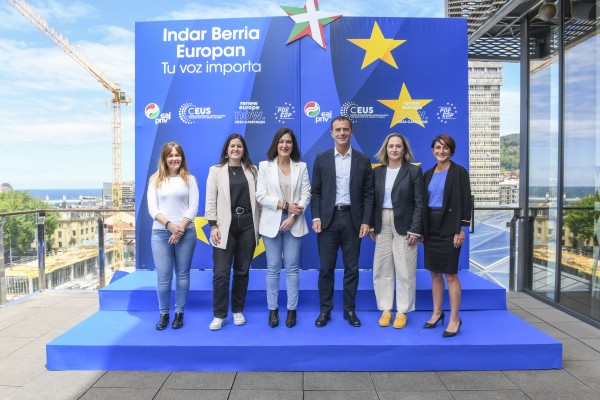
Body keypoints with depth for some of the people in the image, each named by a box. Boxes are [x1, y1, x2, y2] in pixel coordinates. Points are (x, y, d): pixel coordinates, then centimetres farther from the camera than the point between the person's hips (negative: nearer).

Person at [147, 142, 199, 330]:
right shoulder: (155, 179, 8)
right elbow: (152, 208, 1)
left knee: (182, 274, 6)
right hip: (160, 233, 0)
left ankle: (179, 313, 18)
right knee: (163, 277, 1)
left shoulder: (189, 179, 7)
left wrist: (181, 228, -11)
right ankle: (163, 313, 17)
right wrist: (170, 225, -13)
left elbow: (194, 207, 0)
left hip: (186, 232, 0)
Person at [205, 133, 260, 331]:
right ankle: (219, 315, 9)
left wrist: (258, 225, 3)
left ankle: (238, 310, 23)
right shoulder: (216, 171, 6)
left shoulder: (252, 170, 10)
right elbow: (210, 200, 1)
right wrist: (213, 226, -7)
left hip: (247, 225, 2)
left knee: (242, 270, 9)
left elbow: (257, 198, 7)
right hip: (225, 225, -2)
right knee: (221, 272, -4)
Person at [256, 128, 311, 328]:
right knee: (273, 268, 6)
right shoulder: (265, 166, 3)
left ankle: (292, 309, 16)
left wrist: (293, 217, -12)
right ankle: (273, 309, 17)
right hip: (272, 223, 0)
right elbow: (260, 196, -4)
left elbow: (306, 195, 0)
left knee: (292, 267, 5)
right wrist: (285, 205, -12)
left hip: (294, 223, 1)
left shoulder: (301, 167, 7)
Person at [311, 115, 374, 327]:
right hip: (327, 219, 0)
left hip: (352, 219, 1)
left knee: (351, 268, 8)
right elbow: (316, 192, 4)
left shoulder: (363, 160, 5)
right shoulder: (321, 159, 5)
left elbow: (368, 193, 3)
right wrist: (316, 217, -6)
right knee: (326, 268, 5)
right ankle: (325, 310, 19)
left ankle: (349, 310, 22)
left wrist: (366, 221, -5)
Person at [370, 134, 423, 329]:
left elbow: (419, 203, -6)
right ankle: (385, 309, 20)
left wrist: (415, 230, -12)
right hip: (382, 225, 4)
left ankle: (402, 311, 17)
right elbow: (373, 201, 9)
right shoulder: (377, 172, 8)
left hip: (404, 225, -3)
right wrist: (372, 226, 2)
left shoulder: (414, 171, -3)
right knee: (382, 269, 7)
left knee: (404, 271, 3)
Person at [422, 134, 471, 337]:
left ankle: (454, 319, 10)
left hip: (449, 228, -5)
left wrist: (462, 230, -14)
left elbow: (465, 202, -8)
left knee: (451, 275, -2)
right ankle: (437, 313, 25)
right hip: (431, 228, 5)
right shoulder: (428, 174, 11)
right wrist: (421, 230, 9)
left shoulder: (459, 172, -4)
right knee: (435, 273, 12)